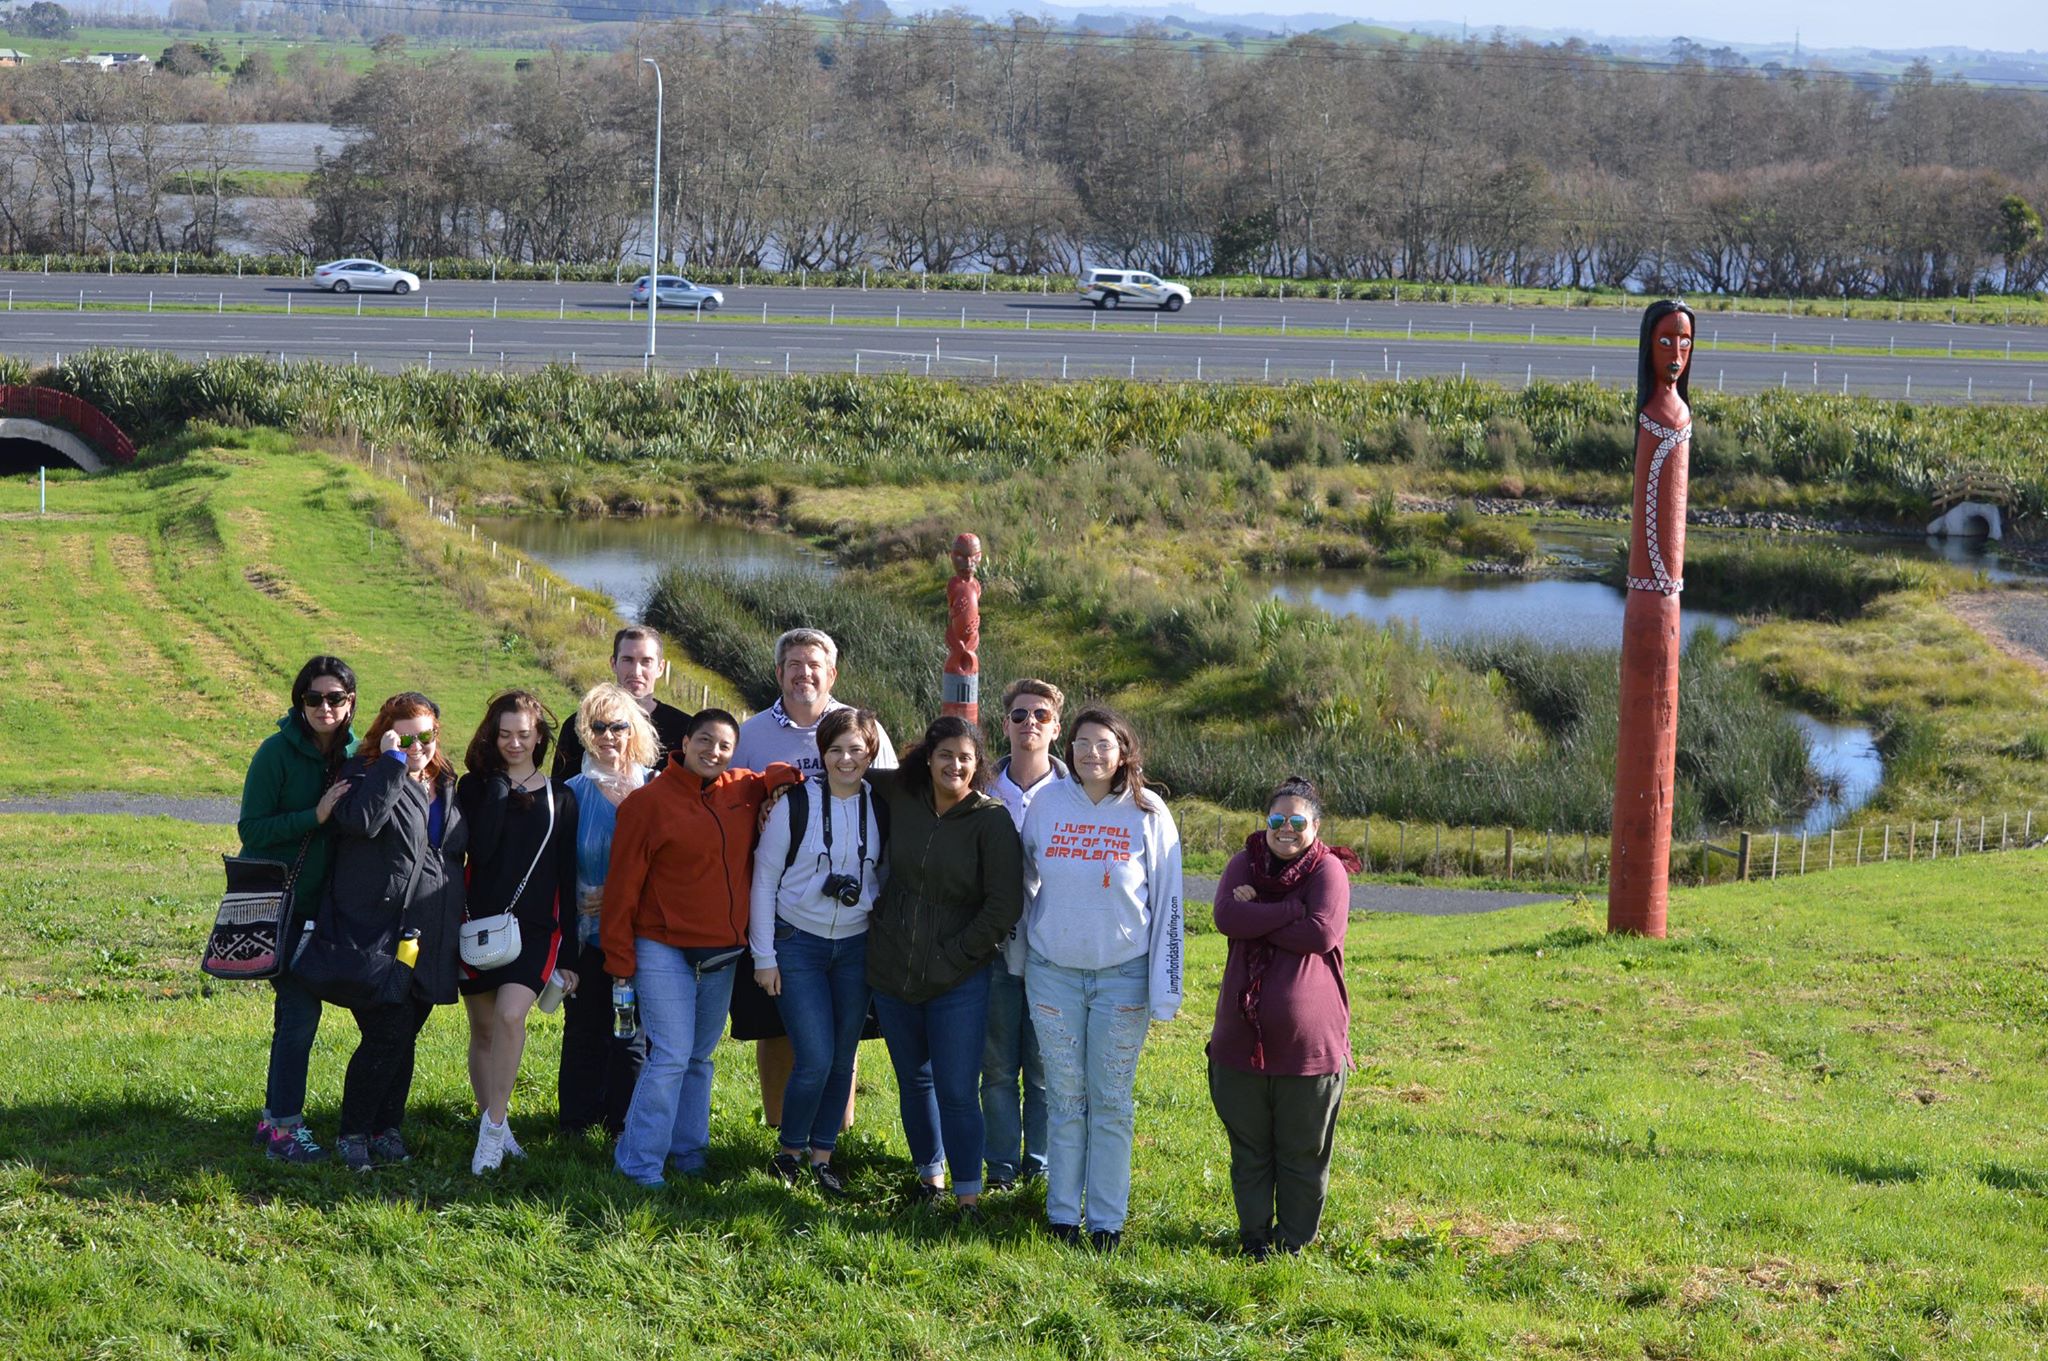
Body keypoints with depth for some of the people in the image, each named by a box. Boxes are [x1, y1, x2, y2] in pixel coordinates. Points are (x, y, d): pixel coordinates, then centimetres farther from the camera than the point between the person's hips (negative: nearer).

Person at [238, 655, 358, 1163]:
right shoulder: (278, 751, -13)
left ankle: (274, 1116, 24)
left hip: (321, 902, 6)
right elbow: (251, 830, -16)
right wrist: (316, 816, -23)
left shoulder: (353, 754, 4)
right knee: (299, 1011, -9)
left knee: (298, 1010, 12)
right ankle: (284, 1127, -2)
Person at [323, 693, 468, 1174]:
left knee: (404, 1036, 11)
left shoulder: (446, 786, 16)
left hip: (431, 938, 7)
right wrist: (393, 762, -22)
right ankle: (353, 1135, 0)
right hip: (378, 932, -6)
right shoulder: (367, 776, -5)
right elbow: (361, 819, -27)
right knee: (388, 1034, -12)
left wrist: (459, 916, 21)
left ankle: (388, 1129, 22)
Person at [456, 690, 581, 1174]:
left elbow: (567, 878, 7)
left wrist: (569, 955, 5)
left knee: (510, 1016, -21)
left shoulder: (559, 797, 6)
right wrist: (499, 787, -13)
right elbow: (479, 848, -12)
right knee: (483, 1029, 7)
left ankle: (494, 1125, -13)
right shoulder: (475, 787, 4)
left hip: (535, 930, -1)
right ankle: (491, 1124, 19)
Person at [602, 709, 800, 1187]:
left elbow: (780, 779, 26)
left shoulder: (744, 792, 5)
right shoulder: (649, 802, -9)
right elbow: (623, 884, -8)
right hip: (664, 950, -5)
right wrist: (620, 958, -9)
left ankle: (688, 1150, 24)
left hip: (724, 954, 6)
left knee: (701, 1057, 13)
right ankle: (638, 1163, -4)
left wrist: (783, 777, 0)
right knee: (671, 1057, -10)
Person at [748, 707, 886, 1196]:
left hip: (857, 948, 3)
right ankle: (791, 1150, 13)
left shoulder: (881, 808, 1)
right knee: (815, 1060, -9)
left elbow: (891, 879, 11)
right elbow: (764, 880, -2)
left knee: (842, 1059, 6)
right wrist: (764, 955, -4)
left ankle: (823, 1155, 20)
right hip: (798, 944, -3)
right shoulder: (795, 804, -7)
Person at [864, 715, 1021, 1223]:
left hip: (959, 978, -4)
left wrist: (958, 953, -10)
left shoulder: (992, 820, -10)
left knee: (957, 1090, -6)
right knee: (914, 1080, 16)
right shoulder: (898, 797, 0)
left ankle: (968, 1197, 0)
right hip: (893, 970, 4)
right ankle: (929, 1175, 30)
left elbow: (1004, 905, -10)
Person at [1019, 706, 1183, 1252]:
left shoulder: (1147, 814, -4)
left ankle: (1107, 1218, 10)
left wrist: (1165, 990, -5)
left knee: (1112, 1100, 3)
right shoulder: (1047, 805, 1)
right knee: (1065, 1098, 6)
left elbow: (1167, 903, -2)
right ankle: (1063, 1212, 14)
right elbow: (1025, 883, 13)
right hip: (1054, 973, 1)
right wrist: (1020, 960, 12)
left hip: (1123, 975, -1)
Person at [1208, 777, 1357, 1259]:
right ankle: (1254, 1238, 27)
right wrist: (1293, 908, -16)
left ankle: (1293, 1242, 23)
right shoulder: (1245, 864, 6)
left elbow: (1323, 933, -19)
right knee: (1249, 1150, 13)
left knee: (1303, 1154, 8)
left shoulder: (1329, 869, -3)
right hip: (1243, 1038, 3)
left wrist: (1257, 919, -12)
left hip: (1310, 1043, -3)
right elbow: (1227, 917, -12)